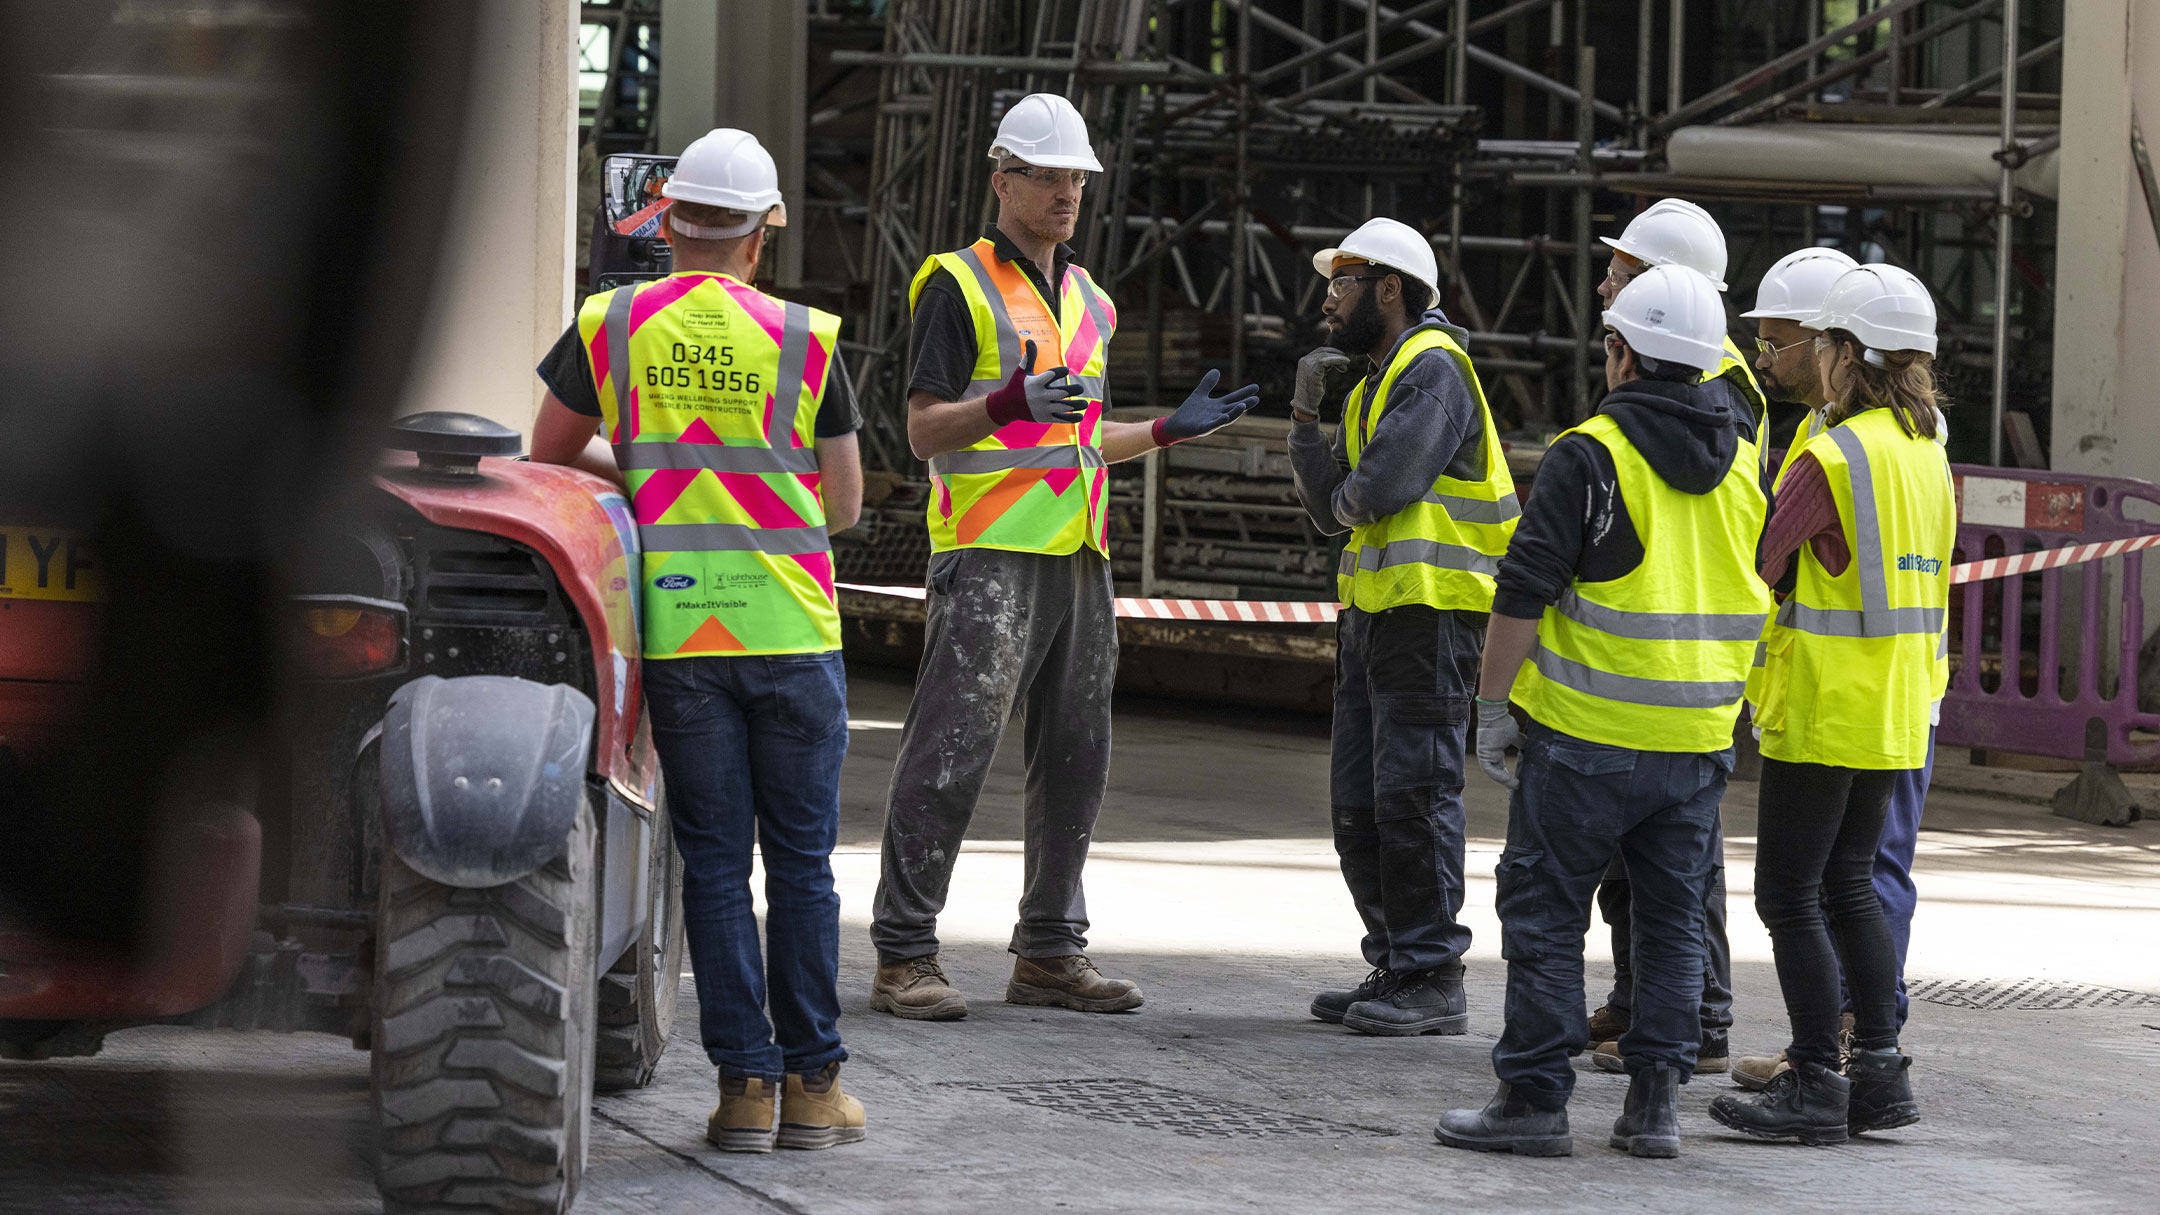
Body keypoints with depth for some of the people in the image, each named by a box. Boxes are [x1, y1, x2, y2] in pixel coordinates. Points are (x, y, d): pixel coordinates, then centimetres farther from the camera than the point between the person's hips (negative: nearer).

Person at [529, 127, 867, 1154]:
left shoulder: (609, 327, 2)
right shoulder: (805, 339, -2)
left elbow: (549, 456, 13)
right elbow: (844, 504, 4)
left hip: (677, 634, 1)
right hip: (792, 627, -1)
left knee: (714, 865, 6)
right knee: (800, 860, 7)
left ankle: (745, 1083, 2)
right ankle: (812, 1084, 7)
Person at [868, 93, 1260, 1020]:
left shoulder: (1090, 301, 20)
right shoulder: (958, 286, -3)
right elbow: (926, 430, -9)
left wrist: (1172, 430, 15)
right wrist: (1014, 403, -26)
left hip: (1078, 554, 8)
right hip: (988, 556, -8)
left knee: (1075, 761, 9)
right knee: (949, 752, -10)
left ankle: (1051, 951, 16)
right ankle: (904, 958, -8)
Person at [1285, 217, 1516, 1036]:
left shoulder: (1432, 368, -11)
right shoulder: (1376, 381, 21)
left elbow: (1381, 486, -22)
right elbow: (1329, 510, 15)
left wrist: (1346, 495, 1)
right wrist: (1306, 413, 5)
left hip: (1430, 609, -10)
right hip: (1373, 608, 10)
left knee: (1414, 796, -10)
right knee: (1360, 805, 10)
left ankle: (1433, 978, -7)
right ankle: (1395, 968, 16)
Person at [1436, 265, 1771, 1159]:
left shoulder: (1589, 457, -11)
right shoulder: (1744, 466, 8)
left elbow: (1523, 594, -13)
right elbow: (1765, 600, 17)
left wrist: (1493, 706, -5)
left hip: (1587, 738, -5)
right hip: (1698, 738, 5)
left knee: (1545, 914, 3)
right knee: (1673, 921, 12)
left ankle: (1534, 1097, 3)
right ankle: (1656, 1101, 10)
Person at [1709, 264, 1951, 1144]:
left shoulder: (1831, 458, -17)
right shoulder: (1927, 453, 9)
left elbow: (1756, 568, -14)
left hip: (1825, 708, -8)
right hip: (1898, 710, 8)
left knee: (1790, 893, -2)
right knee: (1848, 885, 16)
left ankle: (1816, 1085, -3)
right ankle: (1881, 1070, 14)